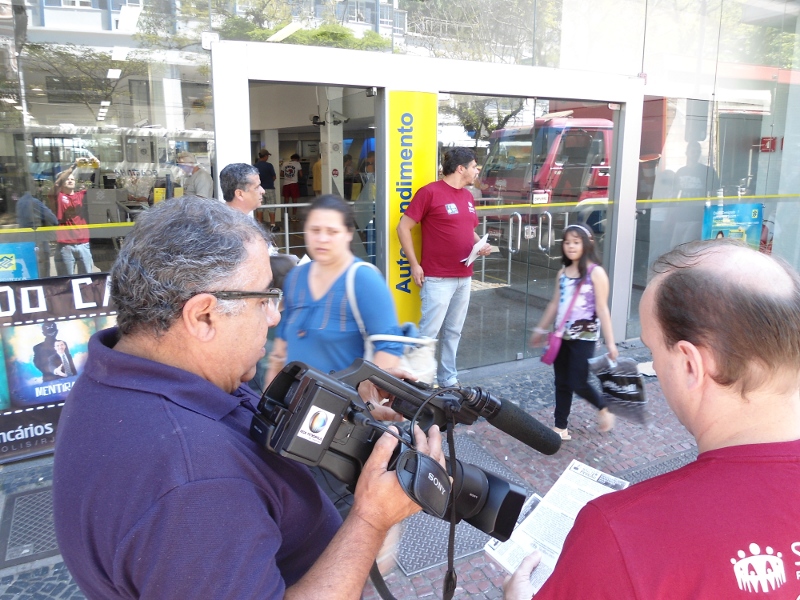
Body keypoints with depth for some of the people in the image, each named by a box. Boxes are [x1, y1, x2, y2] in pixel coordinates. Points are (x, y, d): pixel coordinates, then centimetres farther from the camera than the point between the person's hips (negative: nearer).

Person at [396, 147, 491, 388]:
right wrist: (414, 265, -10)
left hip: (464, 277, 7)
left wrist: (481, 245, 5)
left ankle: (448, 379, 24)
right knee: (429, 332, -5)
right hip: (438, 278, -7)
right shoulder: (429, 192, -8)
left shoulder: (467, 196, 14)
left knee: (453, 332, 13)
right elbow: (403, 227, -8)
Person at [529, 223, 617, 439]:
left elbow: (602, 309, -12)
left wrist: (610, 342, -13)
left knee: (578, 383, -3)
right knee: (562, 383, 11)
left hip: (584, 337, -6)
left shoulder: (596, 273, -11)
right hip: (562, 336, 6)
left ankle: (604, 409, 26)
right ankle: (560, 428, 22)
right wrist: (540, 329, 19)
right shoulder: (563, 272, 6)